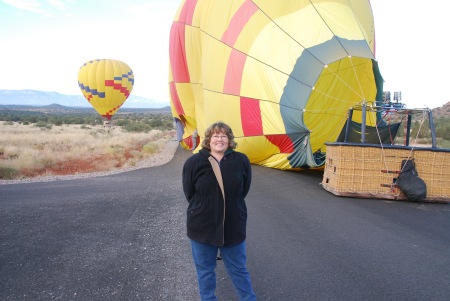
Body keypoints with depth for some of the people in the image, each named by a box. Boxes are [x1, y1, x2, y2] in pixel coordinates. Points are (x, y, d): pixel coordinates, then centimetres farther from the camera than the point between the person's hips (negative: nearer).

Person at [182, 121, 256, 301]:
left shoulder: (241, 161, -8)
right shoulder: (193, 162, -12)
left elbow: (243, 191, 4)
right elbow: (189, 194, -1)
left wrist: (230, 205, 5)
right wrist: (205, 208, 4)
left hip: (233, 226, 1)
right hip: (202, 226, 0)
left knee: (238, 269, 17)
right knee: (205, 270, 18)